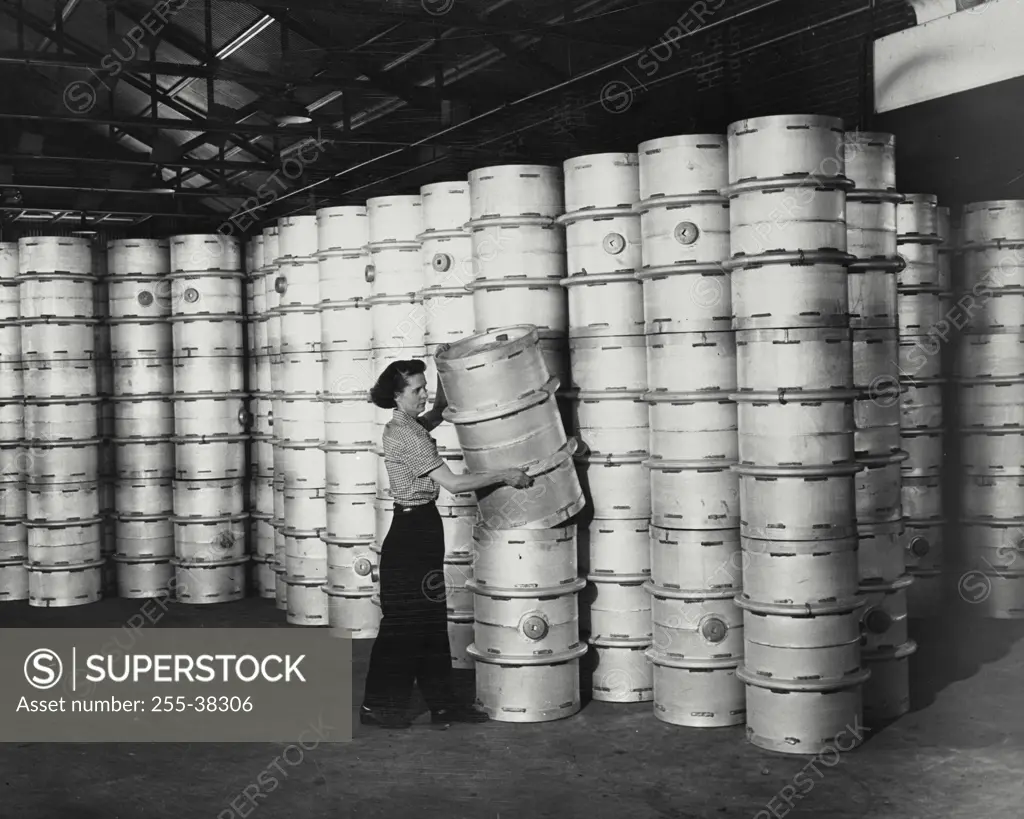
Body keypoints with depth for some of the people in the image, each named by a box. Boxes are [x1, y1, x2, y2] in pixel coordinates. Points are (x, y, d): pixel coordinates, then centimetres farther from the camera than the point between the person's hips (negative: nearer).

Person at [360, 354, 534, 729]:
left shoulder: (409, 425, 9)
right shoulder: (406, 434, -19)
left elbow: (440, 407, 29)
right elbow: (453, 482, -23)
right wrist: (504, 476, -17)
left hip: (421, 529, 10)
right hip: (410, 532, -10)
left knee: (431, 621, 12)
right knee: (403, 622, -1)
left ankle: (442, 701, 19)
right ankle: (377, 705, 9)